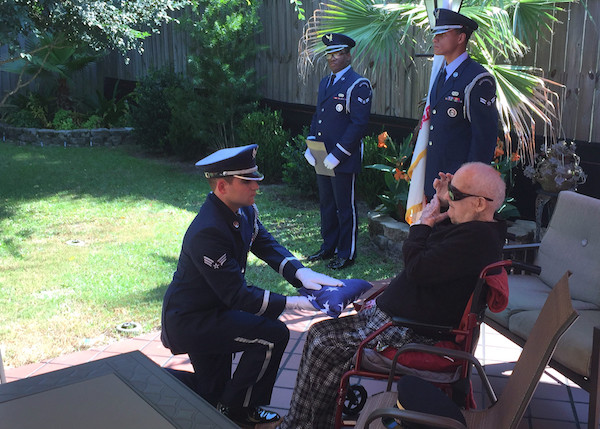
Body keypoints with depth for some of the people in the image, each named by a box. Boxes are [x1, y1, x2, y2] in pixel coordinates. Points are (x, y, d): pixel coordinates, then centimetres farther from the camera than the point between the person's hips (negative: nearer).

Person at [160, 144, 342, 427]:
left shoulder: (244, 211, -3)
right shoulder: (208, 232, -31)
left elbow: (267, 245, 3)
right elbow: (237, 296, -30)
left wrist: (301, 273, -17)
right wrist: (293, 303, -29)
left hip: (210, 308, 9)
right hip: (189, 322, -9)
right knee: (273, 335, -14)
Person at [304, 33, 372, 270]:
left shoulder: (358, 85, -12)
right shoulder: (325, 83, 14)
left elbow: (359, 124, -17)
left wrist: (337, 155, -20)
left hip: (344, 160, -8)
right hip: (321, 158, 8)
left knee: (345, 208, 3)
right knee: (326, 204, 17)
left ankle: (347, 254, 15)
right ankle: (328, 248, 30)